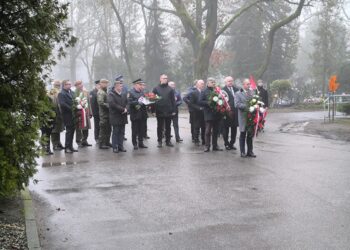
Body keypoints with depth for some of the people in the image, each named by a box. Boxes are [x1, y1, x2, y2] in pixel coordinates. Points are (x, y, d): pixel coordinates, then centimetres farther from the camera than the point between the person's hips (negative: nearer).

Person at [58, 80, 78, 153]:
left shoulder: (71, 92, 15)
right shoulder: (61, 93, -9)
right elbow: (62, 104, -19)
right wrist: (71, 109, -18)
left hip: (72, 114, 7)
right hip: (67, 114, -7)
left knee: (72, 130, 10)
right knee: (69, 130, -6)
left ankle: (70, 146, 18)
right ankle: (67, 147, 1)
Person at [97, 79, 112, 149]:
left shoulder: (105, 92, 16)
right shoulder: (100, 92, -13)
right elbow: (101, 103, -23)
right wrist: (109, 106, -20)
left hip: (107, 113, 9)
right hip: (104, 114, -9)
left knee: (108, 129, 13)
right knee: (103, 129, -4)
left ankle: (107, 142, 22)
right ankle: (102, 144, 1)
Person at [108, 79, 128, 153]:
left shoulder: (124, 94, 14)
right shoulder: (111, 94, -6)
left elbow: (127, 103, 15)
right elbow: (112, 104, -18)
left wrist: (126, 109, -7)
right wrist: (122, 109, -16)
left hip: (123, 116, 6)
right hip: (115, 117, -6)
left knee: (122, 132, 7)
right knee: (115, 132, 0)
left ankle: (120, 146, 13)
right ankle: (115, 147, 5)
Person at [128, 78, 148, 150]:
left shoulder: (141, 92, 13)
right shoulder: (131, 92, -8)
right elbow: (129, 102, -17)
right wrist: (138, 102, -23)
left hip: (142, 114, 6)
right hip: (135, 114, -6)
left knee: (142, 129, 10)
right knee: (135, 130, 1)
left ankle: (141, 143, 19)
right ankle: (135, 144, 9)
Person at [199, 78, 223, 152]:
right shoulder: (204, 92, 2)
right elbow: (201, 102, -5)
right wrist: (208, 103, -17)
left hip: (216, 114, 4)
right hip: (209, 114, -4)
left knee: (216, 131, 9)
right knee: (208, 131, -3)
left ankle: (215, 146, 17)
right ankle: (207, 146, 2)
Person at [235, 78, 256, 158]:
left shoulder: (252, 92, 12)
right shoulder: (238, 94, 0)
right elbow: (237, 104, -12)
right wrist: (247, 106, -20)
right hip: (243, 116, -4)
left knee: (250, 135, 8)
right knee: (243, 135, 4)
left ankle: (250, 151, 16)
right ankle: (242, 152, 12)